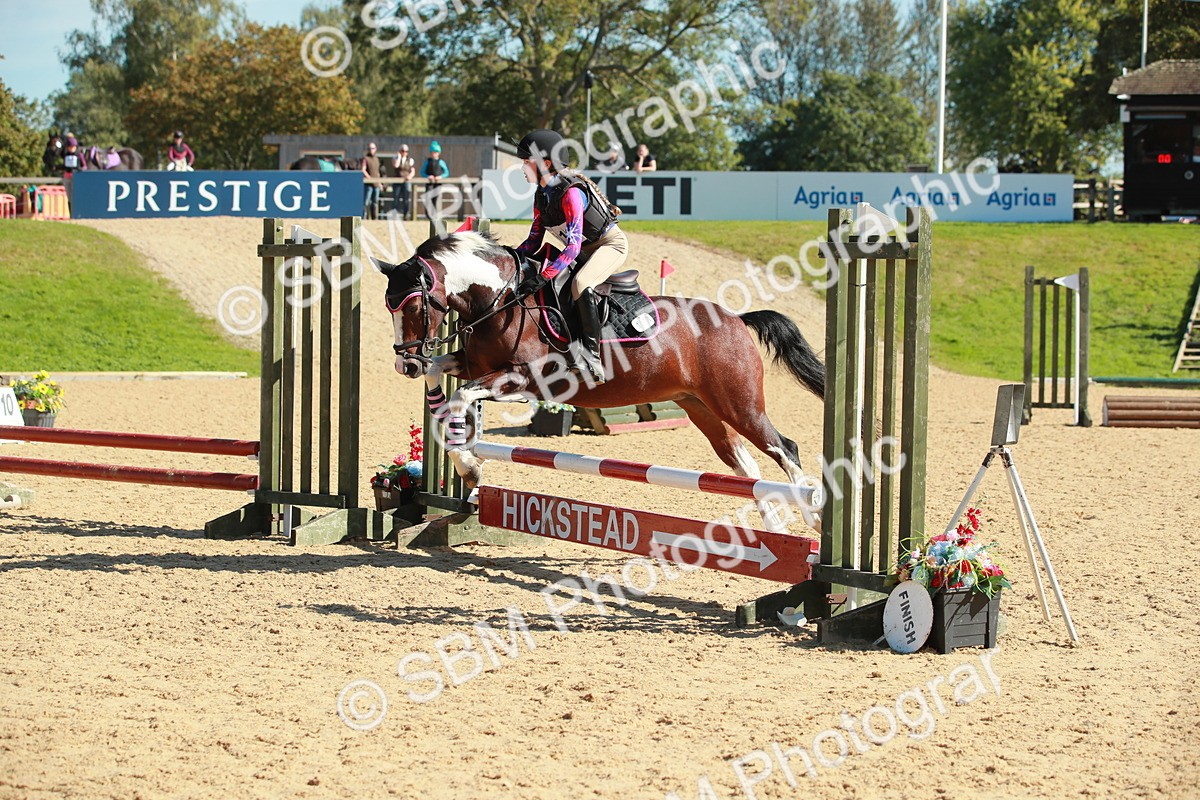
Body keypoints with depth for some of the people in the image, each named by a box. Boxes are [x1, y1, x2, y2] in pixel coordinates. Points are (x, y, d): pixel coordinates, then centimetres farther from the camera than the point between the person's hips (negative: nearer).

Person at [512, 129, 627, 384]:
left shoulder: (571, 192, -28)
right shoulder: (542, 195, 0)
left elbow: (573, 246, -35)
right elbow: (534, 241, 6)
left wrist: (542, 278, -43)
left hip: (610, 243, -10)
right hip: (584, 250, 10)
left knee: (580, 284, -36)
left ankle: (592, 357, -36)